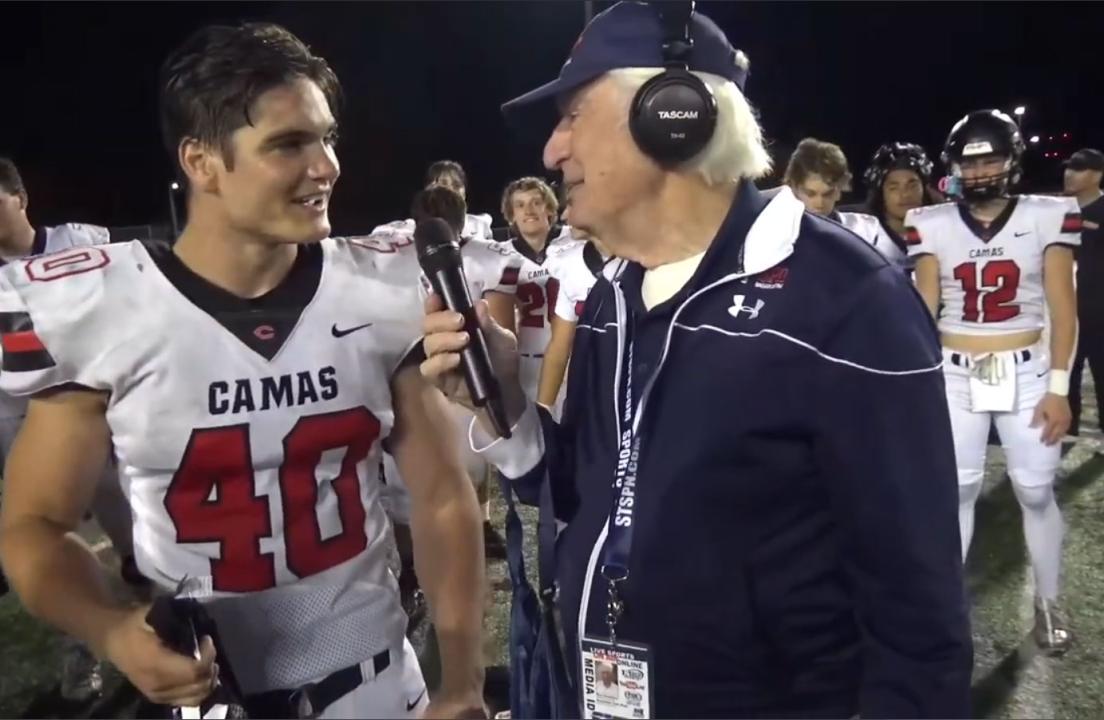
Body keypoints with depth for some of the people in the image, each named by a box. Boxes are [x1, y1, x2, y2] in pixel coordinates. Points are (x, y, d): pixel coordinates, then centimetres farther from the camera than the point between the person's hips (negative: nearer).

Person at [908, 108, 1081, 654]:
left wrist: (1059, 387, -6)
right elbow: (923, 308, 1)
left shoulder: (1048, 217, -2)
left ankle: (1048, 604, 26)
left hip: (1027, 373, 0)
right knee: (957, 488, 7)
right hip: (955, 375, 0)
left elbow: (1063, 308, -2)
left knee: (1036, 491, 7)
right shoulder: (932, 224, -1)